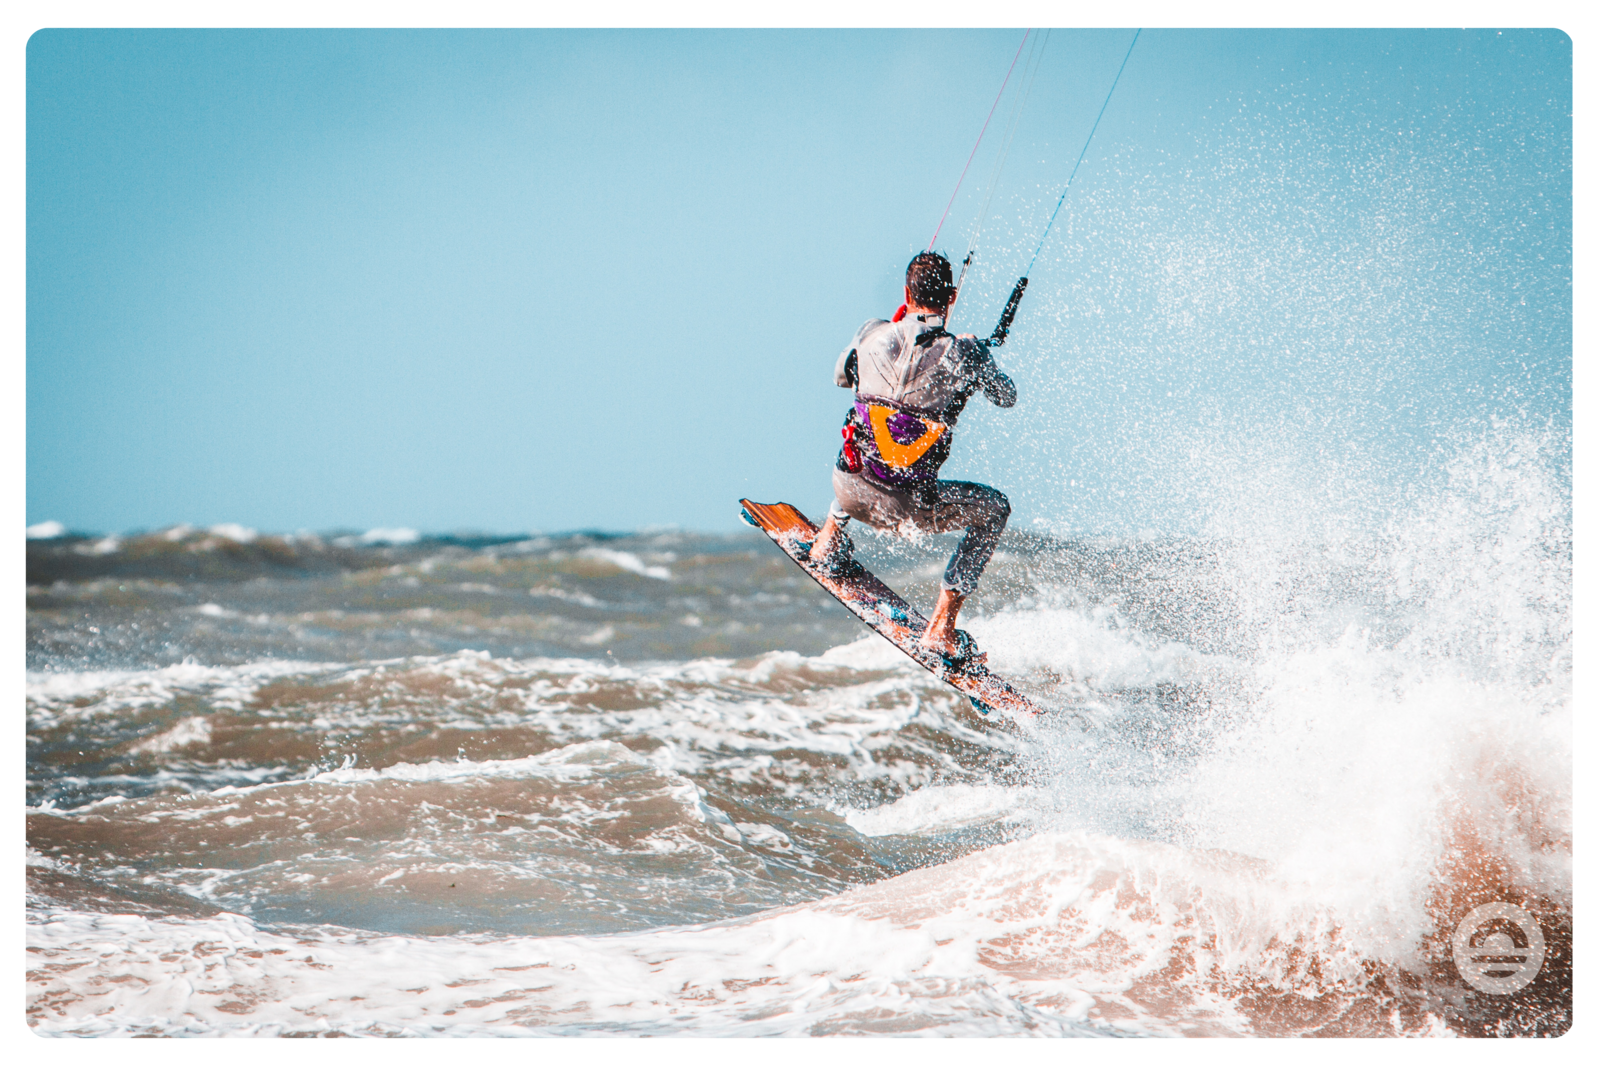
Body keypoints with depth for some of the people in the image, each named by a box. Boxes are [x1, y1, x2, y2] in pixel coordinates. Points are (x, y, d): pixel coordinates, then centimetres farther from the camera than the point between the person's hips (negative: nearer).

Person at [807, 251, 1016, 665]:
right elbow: (1006, 397, 10)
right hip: (909, 508, -4)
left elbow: (841, 377, 20)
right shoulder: (964, 352, -10)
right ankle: (941, 628, 12)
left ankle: (831, 538, 41)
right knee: (994, 507, 21)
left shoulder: (873, 335, -3)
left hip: (850, 490, 4)